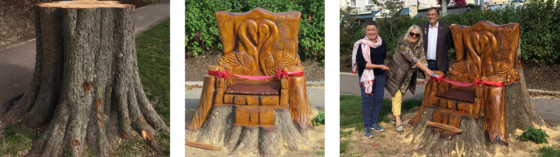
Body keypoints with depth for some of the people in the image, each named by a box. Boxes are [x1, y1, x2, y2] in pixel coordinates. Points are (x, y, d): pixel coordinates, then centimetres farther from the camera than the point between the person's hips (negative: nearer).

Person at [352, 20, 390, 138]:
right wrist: (378, 66, -20)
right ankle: (367, 127, 7)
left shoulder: (381, 42, 4)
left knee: (378, 99, 9)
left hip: (380, 75, 5)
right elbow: (361, 63, -18)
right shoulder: (362, 44, -12)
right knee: (367, 101, -2)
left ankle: (374, 123, 24)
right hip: (366, 76, -5)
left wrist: (384, 67, 8)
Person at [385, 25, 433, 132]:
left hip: (408, 75, 7)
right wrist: (427, 70, -32)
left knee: (401, 95, 13)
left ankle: (395, 117, 25)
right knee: (397, 96, -10)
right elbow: (413, 59, -31)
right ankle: (398, 121, -10)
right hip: (397, 73, -7)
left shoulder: (420, 45, -4)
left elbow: (423, 58, -7)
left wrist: (426, 74, -18)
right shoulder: (403, 44, -27)